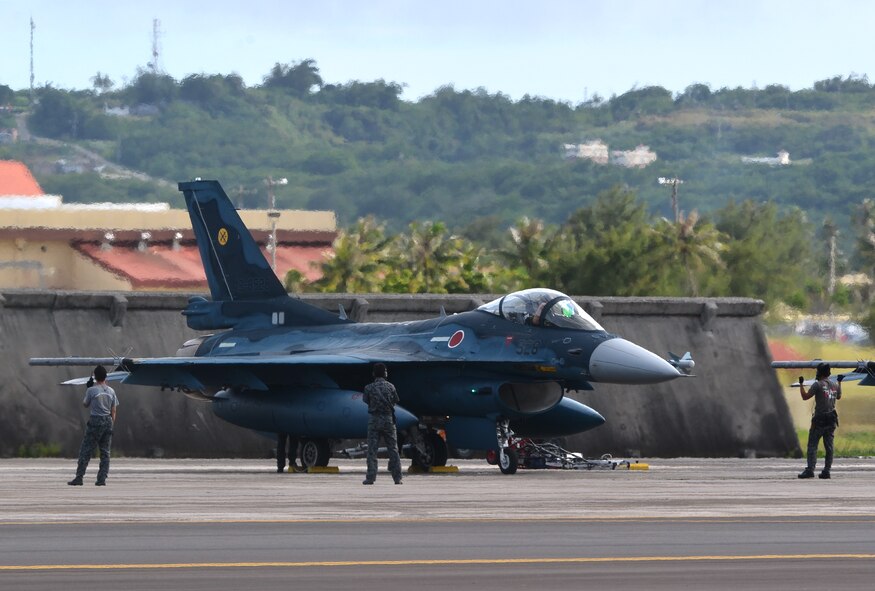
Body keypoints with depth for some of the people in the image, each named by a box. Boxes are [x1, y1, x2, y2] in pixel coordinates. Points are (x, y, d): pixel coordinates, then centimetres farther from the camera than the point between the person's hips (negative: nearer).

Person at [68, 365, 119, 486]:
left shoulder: (91, 390, -7)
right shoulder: (111, 391, 5)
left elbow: (85, 405, 9)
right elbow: (113, 411, 8)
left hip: (95, 421, -4)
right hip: (108, 421, 4)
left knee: (85, 451, 0)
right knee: (105, 452, 8)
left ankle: (79, 477, -4)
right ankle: (102, 479, 3)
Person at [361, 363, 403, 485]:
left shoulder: (369, 388, -5)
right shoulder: (390, 386, -2)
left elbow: (366, 400, 5)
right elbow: (395, 401, 7)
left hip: (374, 420, -1)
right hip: (388, 419, 1)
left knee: (372, 450, 1)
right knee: (393, 449, 7)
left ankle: (371, 477, -4)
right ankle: (397, 477, 6)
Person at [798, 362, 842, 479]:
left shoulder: (818, 385, -10)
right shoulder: (835, 386, 9)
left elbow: (805, 397, -9)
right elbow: (838, 396, 29)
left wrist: (801, 384, 5)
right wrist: (839, 382, 42)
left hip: (820, 419, -6)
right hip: (832, 419, 6)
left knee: (812, 445, -5)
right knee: (829, 446, 8)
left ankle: (810, 470, -14)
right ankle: (827, 471, 7)